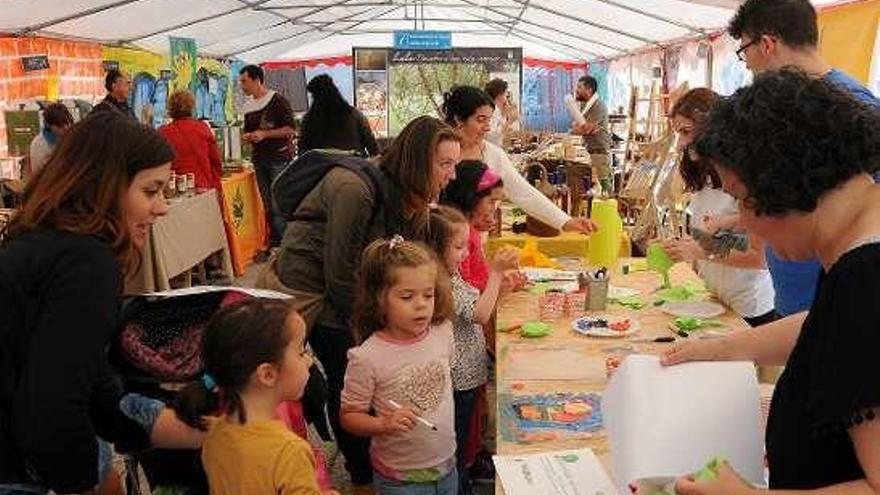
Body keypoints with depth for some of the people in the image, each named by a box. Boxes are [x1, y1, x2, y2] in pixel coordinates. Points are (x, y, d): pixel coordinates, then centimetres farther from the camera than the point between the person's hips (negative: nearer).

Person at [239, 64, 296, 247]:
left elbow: (290, 129, -11)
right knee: (268, 206, 9)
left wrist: (264, 134, -17)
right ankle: (274, 243, 17)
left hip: (279, 158, -7)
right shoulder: (248, 106, 13)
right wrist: (246, 136, 2)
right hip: (259, 160, 7)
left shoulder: (277, 100, -7)